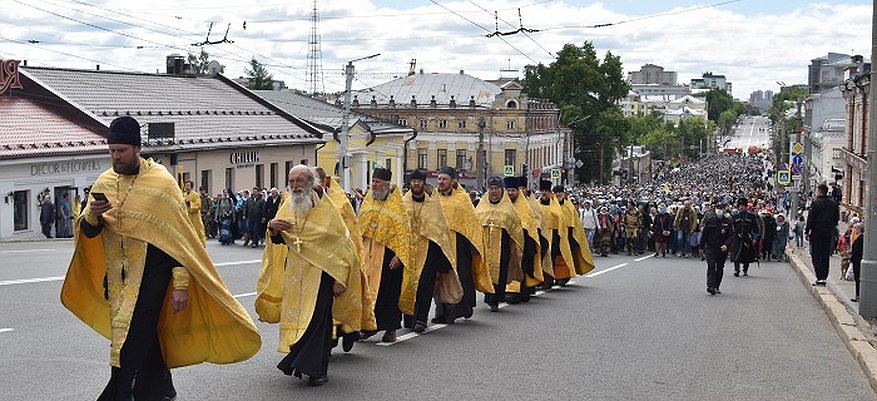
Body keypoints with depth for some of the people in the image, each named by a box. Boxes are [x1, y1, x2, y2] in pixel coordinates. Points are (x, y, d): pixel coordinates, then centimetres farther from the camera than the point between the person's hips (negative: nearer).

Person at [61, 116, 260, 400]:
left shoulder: (162, 182, -9)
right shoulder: (104, 182, 6)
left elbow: (179, 238, -10)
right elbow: (88, 233, 9)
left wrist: (181, 284, -14)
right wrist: (92, 215, -15)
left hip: (151, 272, -5)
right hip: (117, 275, 5)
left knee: (131, 341, -9)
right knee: (145, 338, 14)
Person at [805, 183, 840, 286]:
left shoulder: (815, 203, -10)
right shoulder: (834, 203, 5)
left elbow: (810, 219, -10)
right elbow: (837, 218, 11)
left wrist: (807, 231, -4)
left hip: (817, 232, -5)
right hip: (829, 233, 5)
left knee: (816, 255, -1)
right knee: (825, 256, 10)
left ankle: (820, 278, -9)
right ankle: (824, 278, 10)